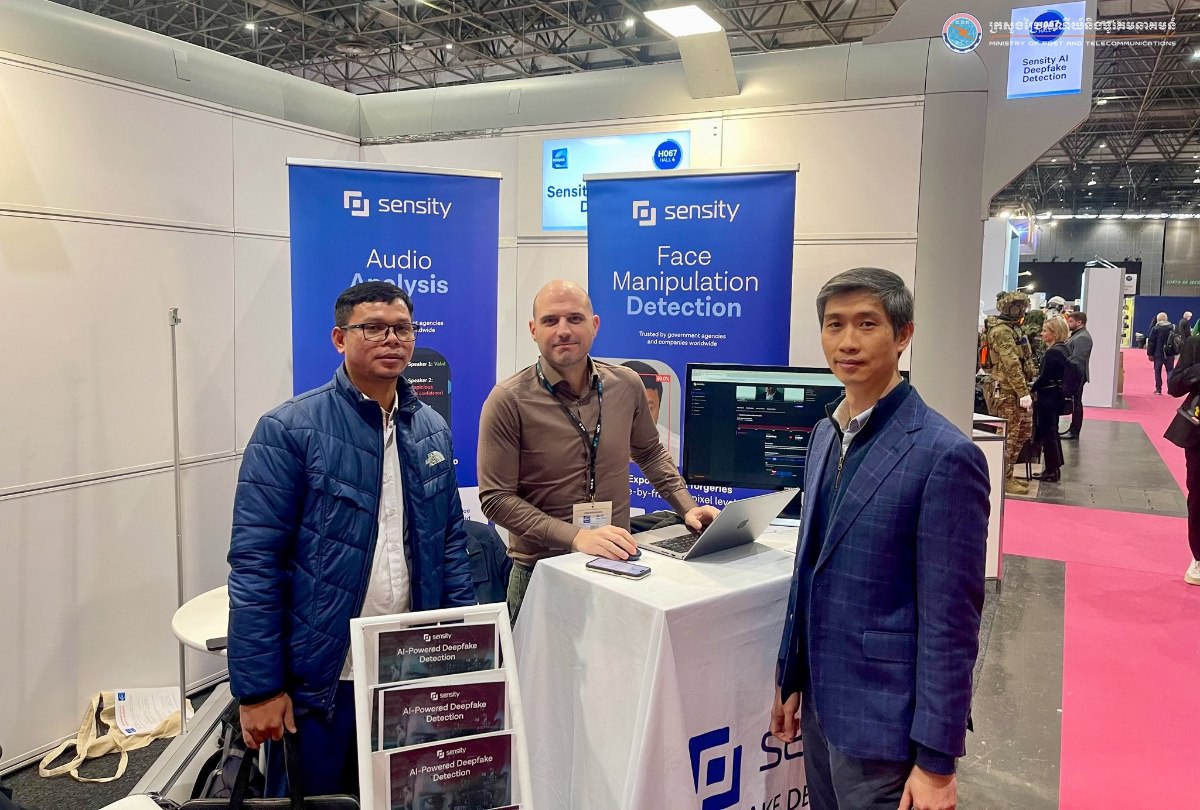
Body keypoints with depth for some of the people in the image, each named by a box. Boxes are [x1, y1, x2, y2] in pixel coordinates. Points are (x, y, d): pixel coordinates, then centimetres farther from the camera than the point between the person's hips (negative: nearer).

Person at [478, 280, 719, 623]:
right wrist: (575, 537, -25)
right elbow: (496, 498, -15)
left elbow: (650, 453, 16)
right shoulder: (508, 401, -13)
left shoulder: (626, 385, 0)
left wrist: (687, 508, 4)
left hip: (616, 566, 4)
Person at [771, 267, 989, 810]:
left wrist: (937, 760, -14)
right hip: (821, 701, 7)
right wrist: (790, 677, 14)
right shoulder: (826, 433, 5)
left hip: (884, 720, -7)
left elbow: (950, 622, -17)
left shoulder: (944, 455, -18)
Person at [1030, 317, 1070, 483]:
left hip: (1047, 398, -10)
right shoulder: (1062, 350, 10)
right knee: (1052, 432, 17)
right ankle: (1054, 468, 26)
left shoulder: (1052, 352, -20)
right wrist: (1036, 385, 11)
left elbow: (1044, 378, -21)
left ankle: (1051, 471, 5)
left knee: (1047, 433, -1)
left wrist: (1031, 388, -6)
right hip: (1056, 396, 10)